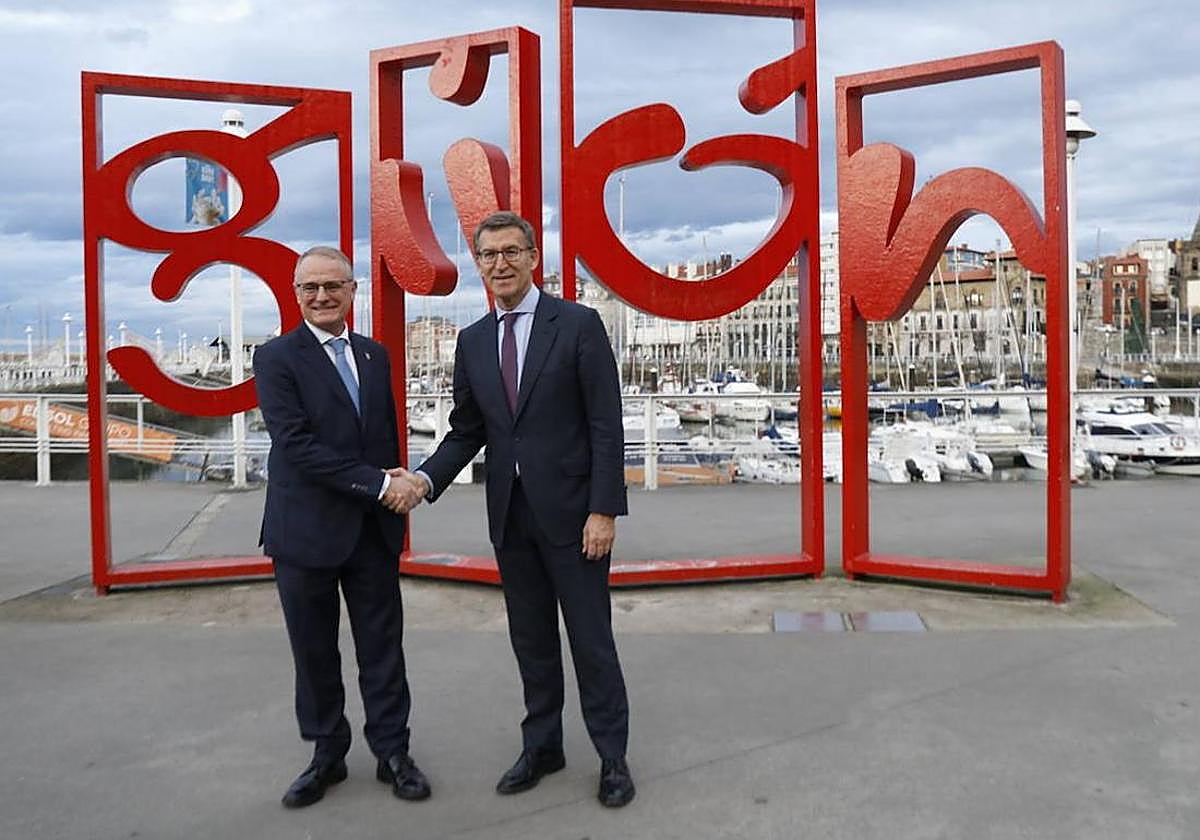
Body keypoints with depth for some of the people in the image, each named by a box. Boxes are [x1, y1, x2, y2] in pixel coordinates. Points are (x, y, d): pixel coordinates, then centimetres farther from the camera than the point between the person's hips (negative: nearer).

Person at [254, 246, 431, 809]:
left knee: (382, 645, 9)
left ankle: (391, 751, 24)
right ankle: (327, 754, 29)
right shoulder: (277, 358, -7)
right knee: (314, 652, 11)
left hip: (373, 528, 4)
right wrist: (377, 484, -19)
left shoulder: (375, 355, 10)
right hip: (306, 530, -3)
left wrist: (395, 495, 6)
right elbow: (297, 445, -17)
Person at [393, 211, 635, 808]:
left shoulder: (579, 324, -6)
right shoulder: (472, 341, 9)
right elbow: (466, 431, 10)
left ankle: (612, 755, 22)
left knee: (590, 638, 5)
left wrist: (604, 510, -14)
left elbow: (606, 424, -9)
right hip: (509, 513, 5)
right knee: (531, 640, 15)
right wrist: (427, 478, -8)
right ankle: (542, 746, 31)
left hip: (570, 510, -4)